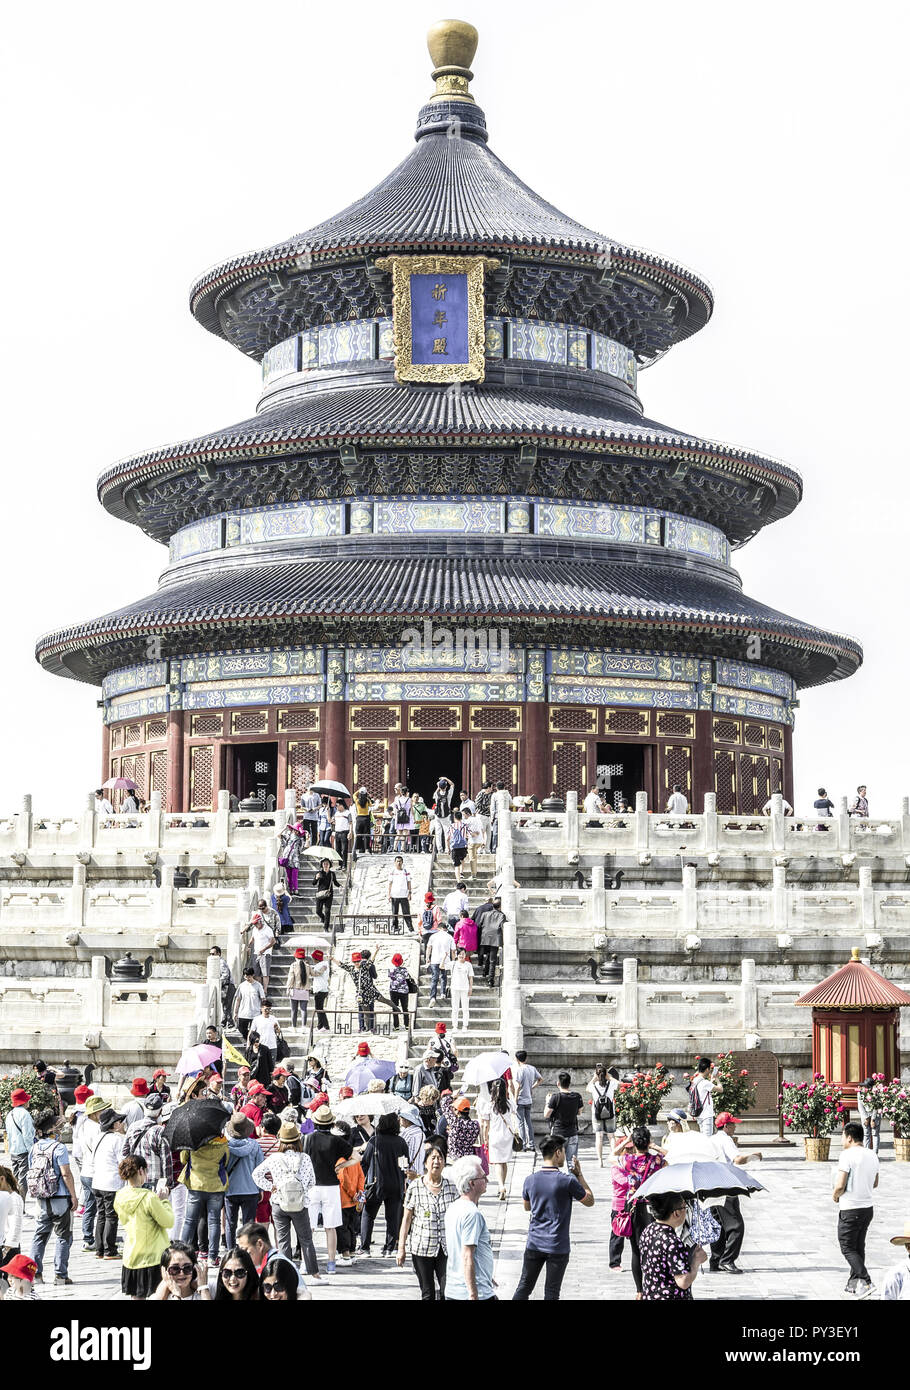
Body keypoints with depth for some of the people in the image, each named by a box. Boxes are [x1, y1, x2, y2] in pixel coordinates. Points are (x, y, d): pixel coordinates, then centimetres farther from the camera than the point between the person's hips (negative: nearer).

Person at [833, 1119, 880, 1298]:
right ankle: (854, 1284, 23)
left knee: (848, 1248, 0)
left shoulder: (847, 1155, -17)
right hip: (868, 1207, 7)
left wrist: (835, 1195, -2)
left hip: (850, 1210, -7)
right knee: (859, 1247, 17)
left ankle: (866, 1282, -13)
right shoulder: (872, 1156, 7)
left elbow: (840, 1186, -21)